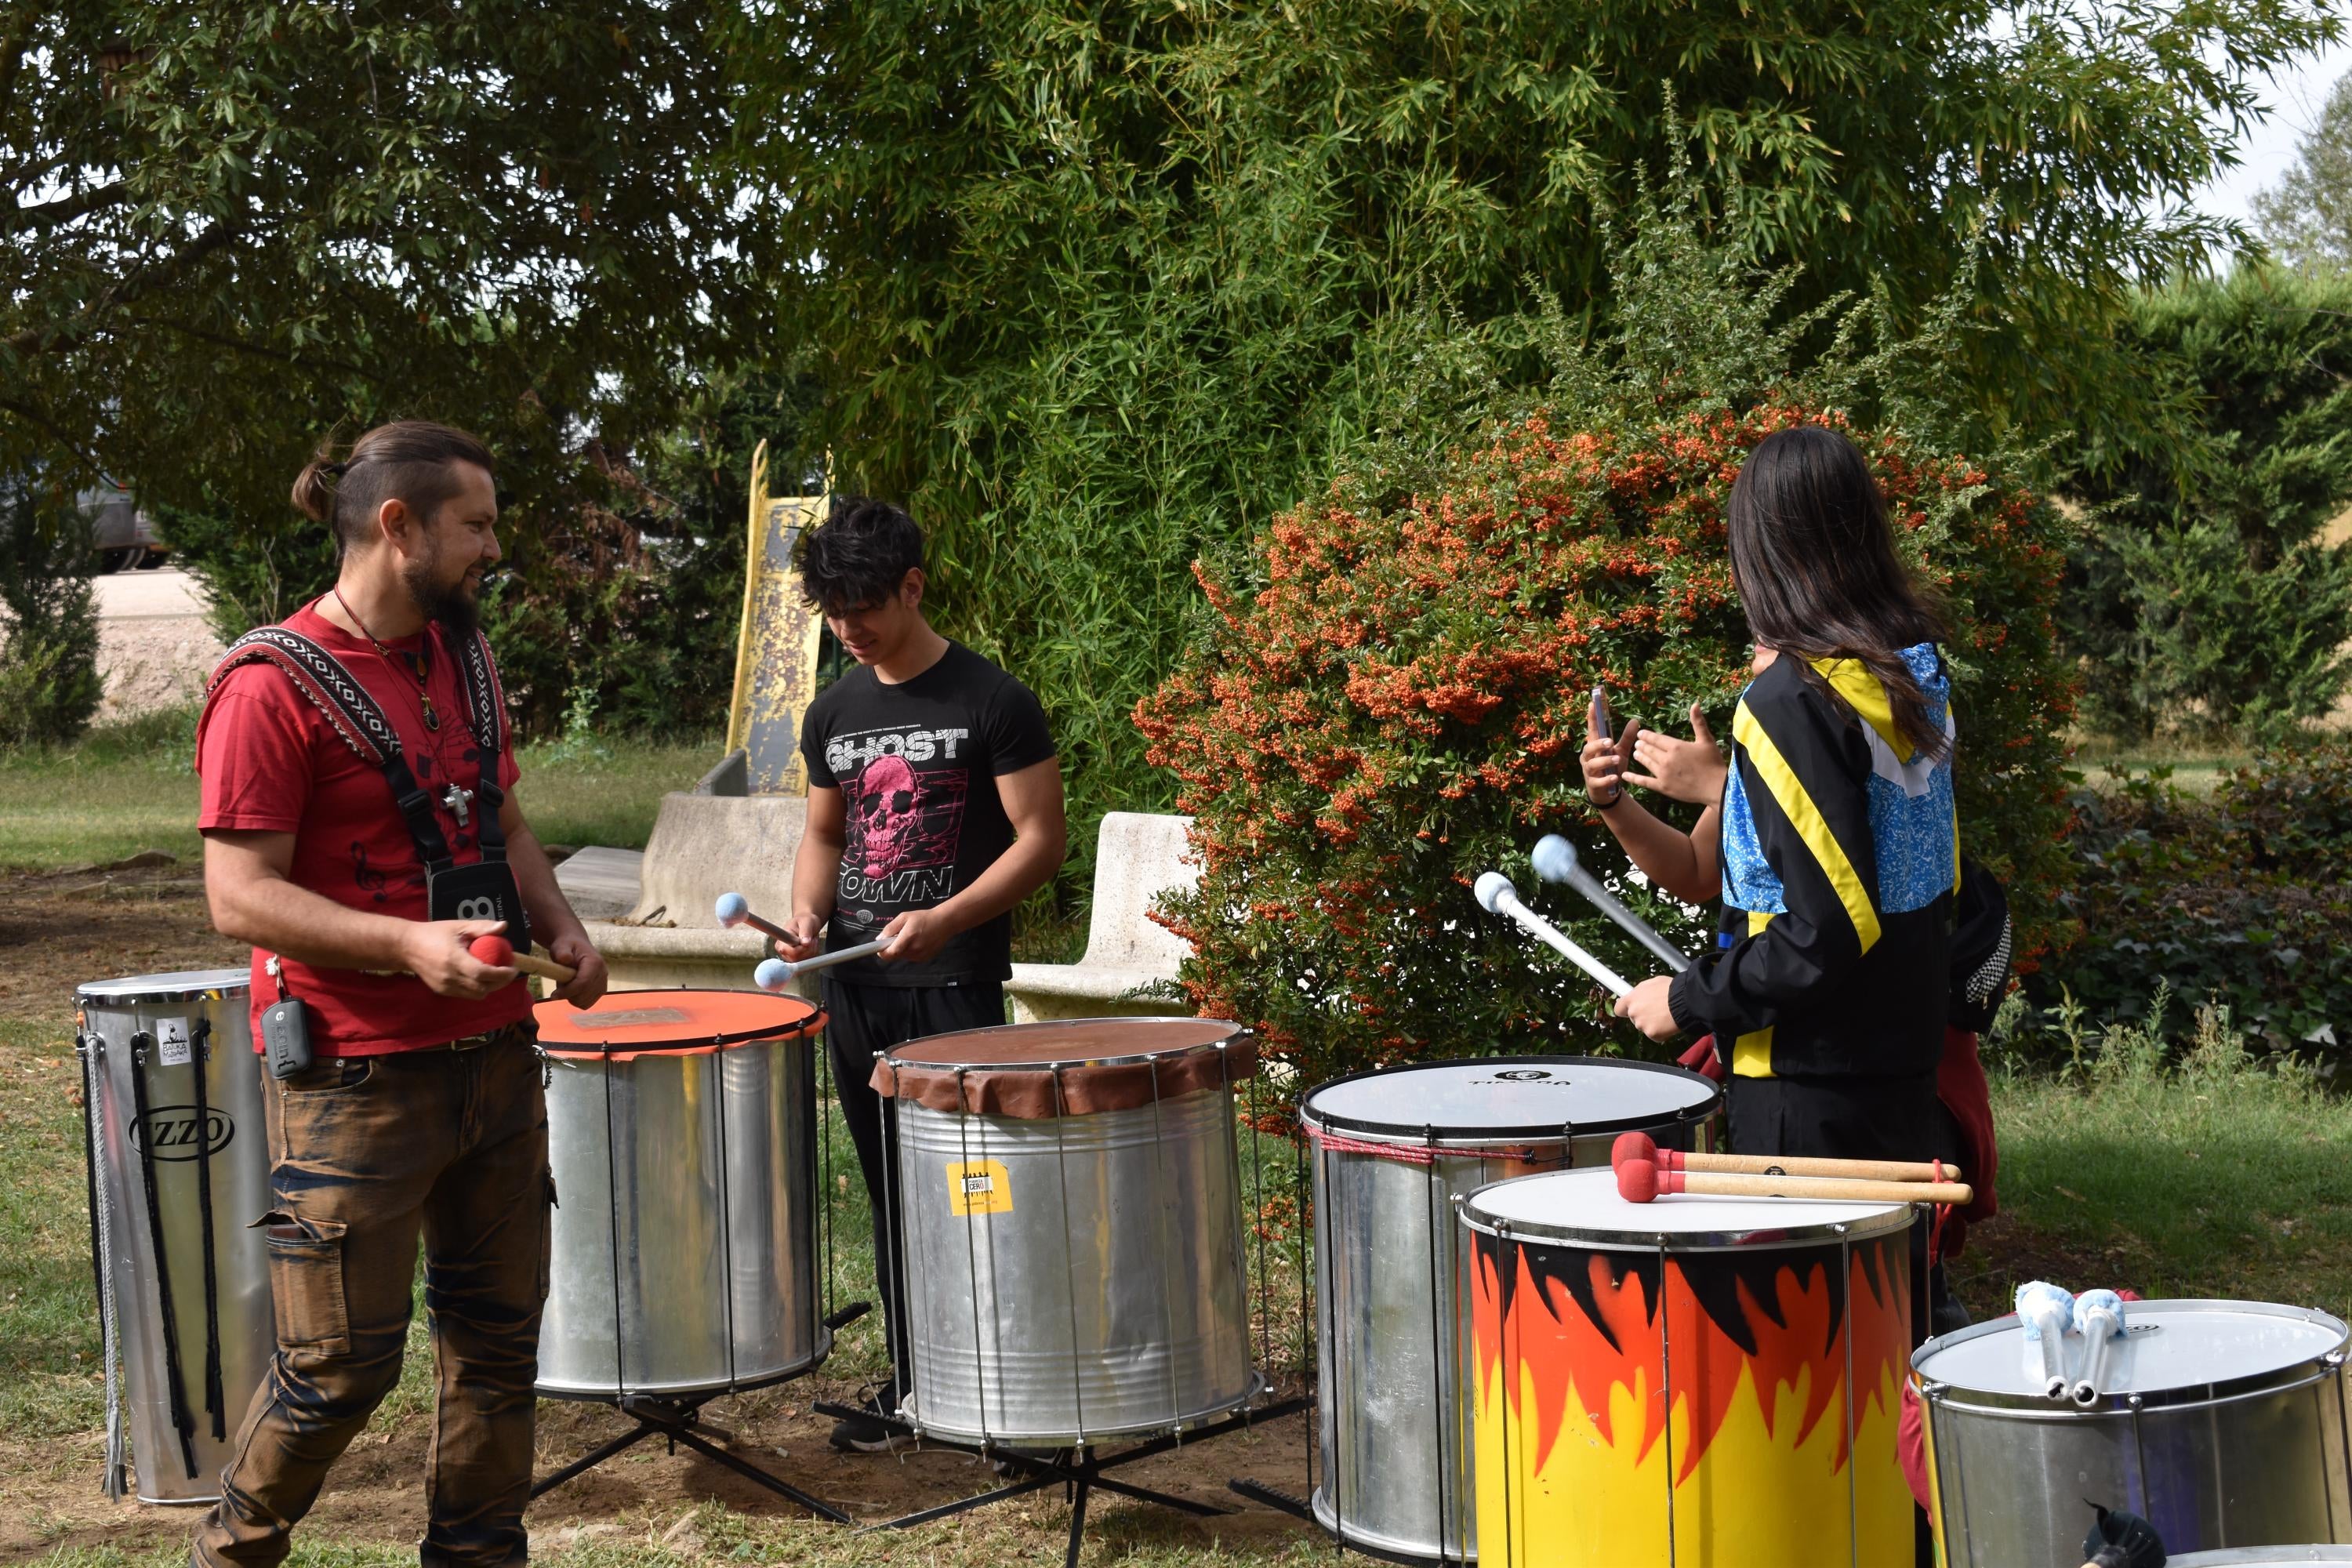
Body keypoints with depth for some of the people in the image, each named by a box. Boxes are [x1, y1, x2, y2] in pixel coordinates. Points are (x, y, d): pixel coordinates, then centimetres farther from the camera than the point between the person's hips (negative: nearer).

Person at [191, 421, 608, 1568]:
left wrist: (557, 925, 3)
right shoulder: (274, 684, -13)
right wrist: (407, 943, -28)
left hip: (494, 1056, 7)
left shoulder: (465, 660, 11)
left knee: (499, 1332, 12)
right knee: (344, 1361, -1)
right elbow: (240, 895, -17)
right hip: (354, 1077, -7)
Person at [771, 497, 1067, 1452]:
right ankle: (910, 1378, 20)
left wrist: (943, 919, -20)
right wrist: (809, 914, 0)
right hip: (856, 987, 6)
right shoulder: (835, 713, 11)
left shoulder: (990, 702, -7)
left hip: (954, 987, -6)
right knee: (889, 1193, 11)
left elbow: (1042, 839, -9)